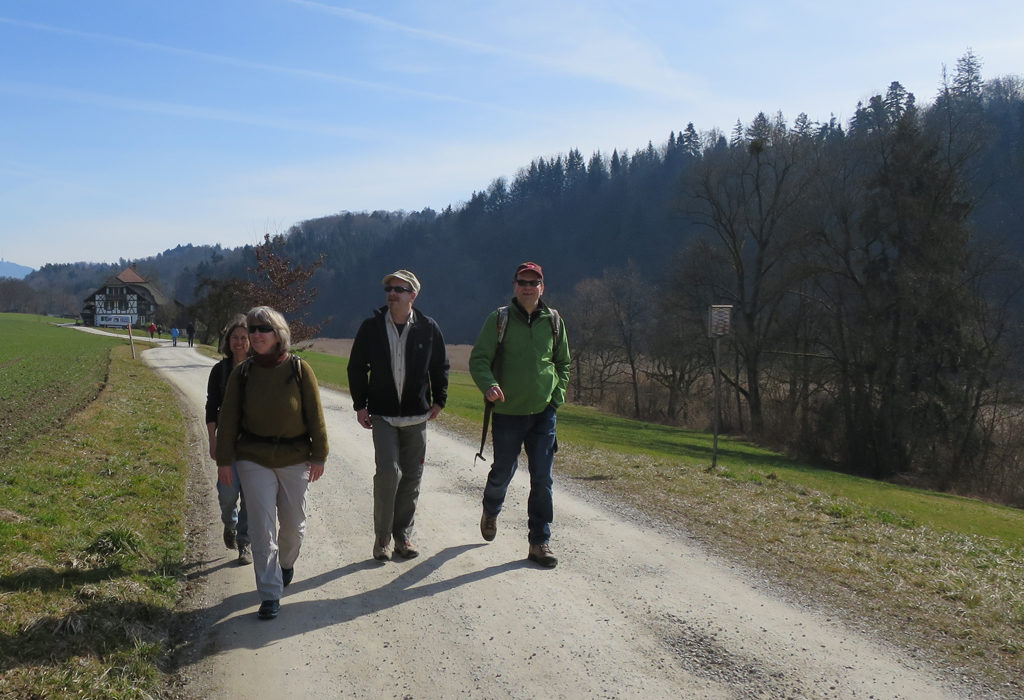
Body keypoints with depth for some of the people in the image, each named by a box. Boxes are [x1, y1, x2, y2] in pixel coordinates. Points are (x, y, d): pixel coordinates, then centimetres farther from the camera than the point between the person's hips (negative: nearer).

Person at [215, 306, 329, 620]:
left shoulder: (299, 369, -7)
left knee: (293, 522, 14)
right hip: (254, 460, 0)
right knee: (262, 528, -4)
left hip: (295, 459, 0)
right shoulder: (242, 373, -3)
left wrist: (318, 456, -3)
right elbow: (228, 418, 2)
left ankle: (286, 563, 45)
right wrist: (224, 460, -1)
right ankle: (270, 594, 1)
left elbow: (315, 414, -3)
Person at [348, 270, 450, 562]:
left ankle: (403, 534, 20)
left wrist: (439, 400, 9)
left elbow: (440, 367, 12)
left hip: (417, 416, 2)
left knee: (412, 476, 7)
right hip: (383, 414, -2)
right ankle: (381, 535, 2)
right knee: (388, 471, -13)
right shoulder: (371, 327, -2)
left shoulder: (428, 328, -1)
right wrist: (360, 405, 2)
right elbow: (356, 368, 6)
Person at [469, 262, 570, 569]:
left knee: (542, 478, -1)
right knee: (503, 472, 11)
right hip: (507, 412, -1)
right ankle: (491, 512, 44)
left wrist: (556, 397, 4)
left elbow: (563, 363, 16)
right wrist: (489, 385, -25)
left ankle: (540, 541, 9)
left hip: (544, 413, 2)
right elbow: (478, 359, -6)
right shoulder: (498, 320, -4)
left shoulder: (553, 321, 5)